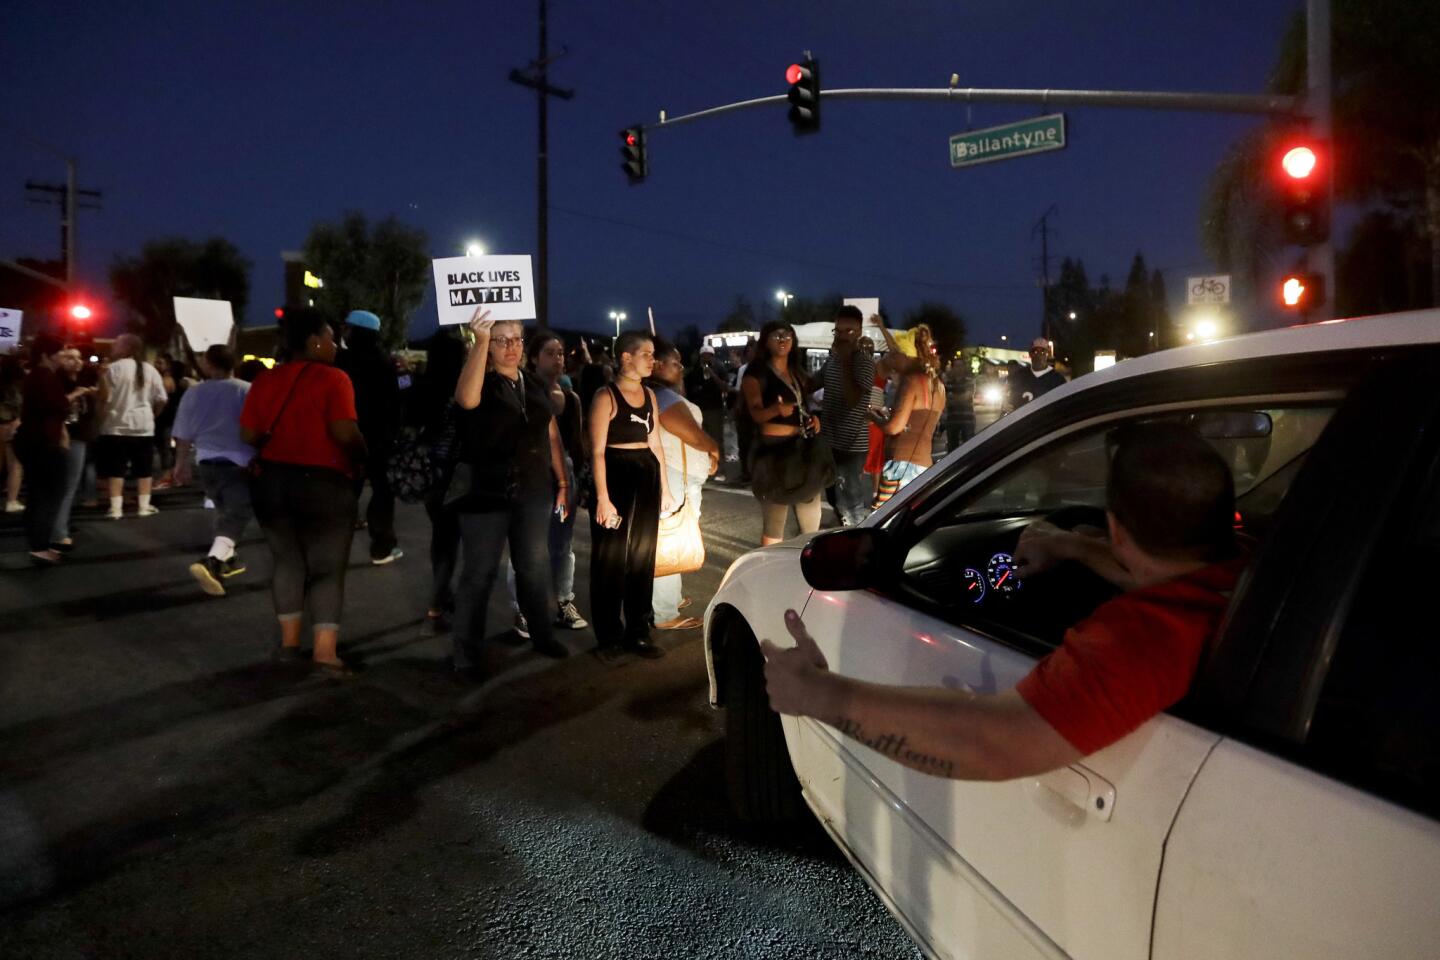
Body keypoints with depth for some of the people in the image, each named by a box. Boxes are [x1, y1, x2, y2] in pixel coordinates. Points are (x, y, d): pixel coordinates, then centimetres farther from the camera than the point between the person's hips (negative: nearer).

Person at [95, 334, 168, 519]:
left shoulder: (114, 368, -8)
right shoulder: (151, 370, 5)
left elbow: (105, 398, -9)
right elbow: (161, 400, 4)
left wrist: (102, 419, 5)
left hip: (117, 426, -3)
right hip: (144, 426, 3)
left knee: (116, 469, 2)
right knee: (144, 468, 9)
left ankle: (116, 508, 1)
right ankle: (144, 506, 11)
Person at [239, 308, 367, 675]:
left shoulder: (264, 380, 5)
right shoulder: (333, 378, -12)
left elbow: (249, 434, 3)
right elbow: (345, 433, -21)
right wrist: (362, 457, -3)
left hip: (272, 482, 6)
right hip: (323, 484, -5)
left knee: (288, 561, 18)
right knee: (328, 567, 3)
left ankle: (289, 640, 23)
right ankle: (325, 649, -2)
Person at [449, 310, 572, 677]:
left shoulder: (535, 385, 10)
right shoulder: (481, 383, -7)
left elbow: (551, 437, 13)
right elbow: (467, 399, -33)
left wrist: (562, 484, 10)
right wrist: (480, 341, -35)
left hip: (532, 491, 5)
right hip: (486, 492, -5)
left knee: (534, 567, 15)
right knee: (480, 573, 1)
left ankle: (542, 635, 31)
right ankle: (464, 653, 10)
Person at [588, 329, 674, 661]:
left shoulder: (649, 394, 11)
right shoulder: (606, 396, -10)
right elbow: (597, 452, -14)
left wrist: (665, 488, 14)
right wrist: (603, 498, -20)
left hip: (646, 478, 7)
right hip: (616, 477, -7)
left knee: (642, 557, 12)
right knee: (612, 559, 2)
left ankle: (638, 632, 23)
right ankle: (609, 636, 14)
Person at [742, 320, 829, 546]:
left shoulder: (796, 372, 14)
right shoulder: (756, 374, -8)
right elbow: (756, 413, -19)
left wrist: (812, 418, 4)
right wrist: (776, 410, -40)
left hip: (802, 448, 8)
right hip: (774, 449, -8)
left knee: (811, 522, 13)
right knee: (774, 524, -10)